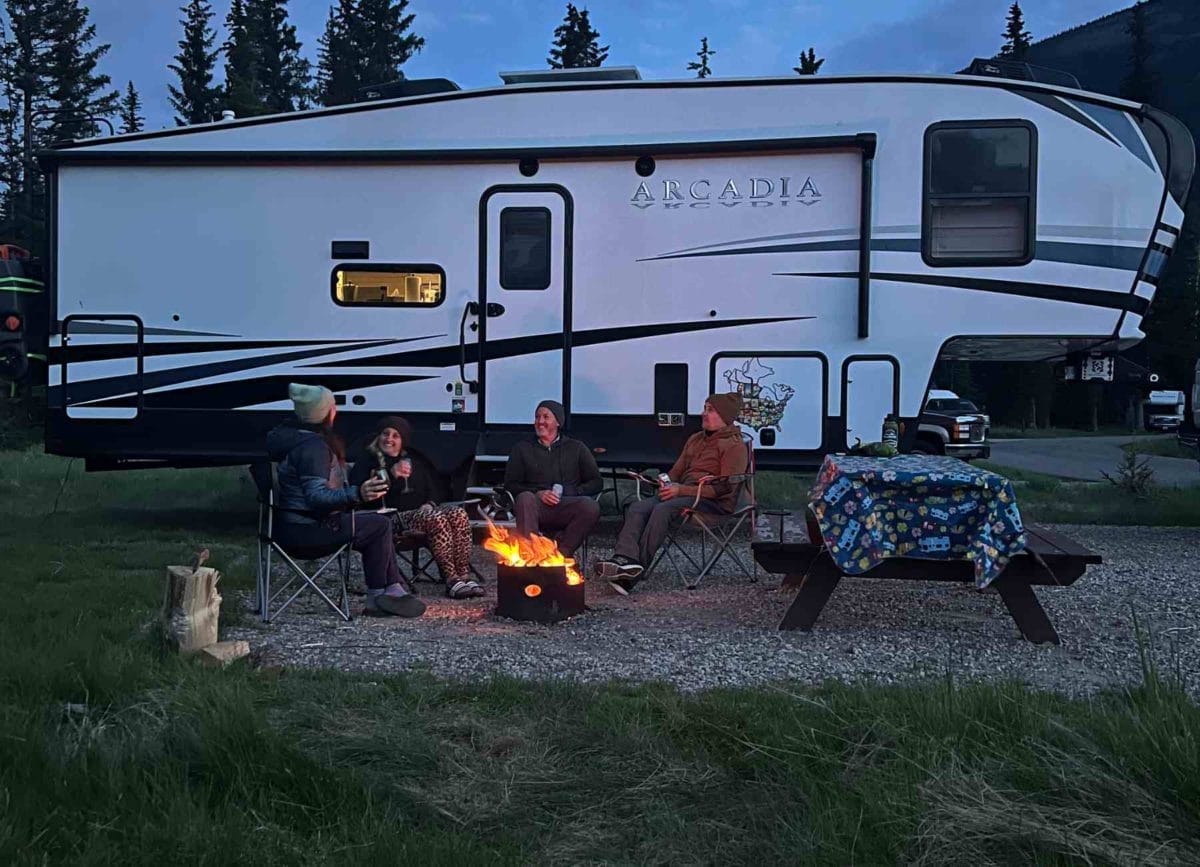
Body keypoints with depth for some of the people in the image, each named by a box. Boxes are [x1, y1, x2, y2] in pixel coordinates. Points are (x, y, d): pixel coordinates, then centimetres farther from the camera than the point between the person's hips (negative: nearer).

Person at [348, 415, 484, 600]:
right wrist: (391, 475, -19)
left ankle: (464, 576, -28)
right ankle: (451, 579, -33)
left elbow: (431, 490, 27)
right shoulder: (366, 459, 8)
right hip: (393, 519, -6)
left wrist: (429, 504, 2)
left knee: (458, 514, -24)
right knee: (437, 519, -34)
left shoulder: (413, 461, 27)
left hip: (422, 512, 6)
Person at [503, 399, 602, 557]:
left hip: (567, 507, 0)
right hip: (537, 507, 0)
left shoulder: (577, 448, 22)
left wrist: (567, 492, -5)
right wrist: (538, 493, -6)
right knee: (525, 498, -35)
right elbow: (510, 485, 13)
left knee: (590, 505, -32)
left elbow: (596, 483, 14)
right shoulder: (522, 449, 22)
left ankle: (561, 553, -30)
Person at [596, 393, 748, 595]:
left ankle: (636, 569, -37)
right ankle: (625, 558, -41)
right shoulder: (695, 439, 25)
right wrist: (667, 485, 2)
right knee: (638, 507, -19)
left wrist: (681, 490, -16)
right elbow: (677, 470, 28)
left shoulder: (734, 445, -1)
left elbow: (726, 487, -11)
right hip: (684, 494, 7)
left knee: (663, 509, -33)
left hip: (714, 502, -7)